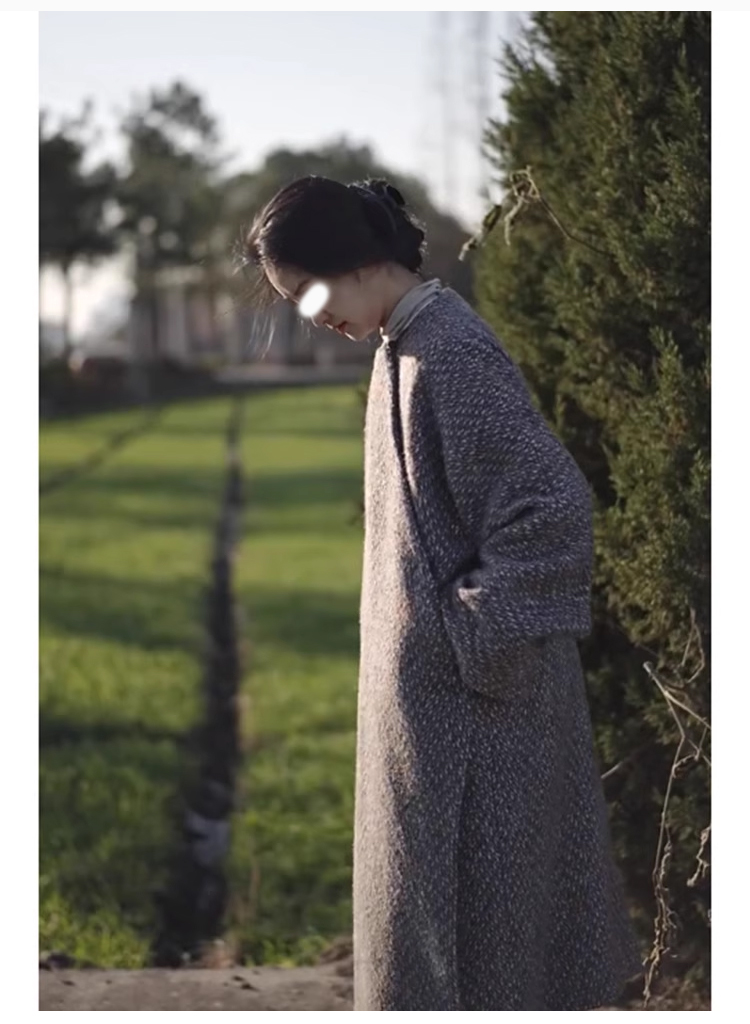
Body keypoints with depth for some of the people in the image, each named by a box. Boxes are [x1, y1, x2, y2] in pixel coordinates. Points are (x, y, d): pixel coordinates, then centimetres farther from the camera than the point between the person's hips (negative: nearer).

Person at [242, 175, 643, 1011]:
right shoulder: (408, 345, 9)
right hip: (432, 674, 10)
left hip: (478, 692, -10)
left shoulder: (448, 353, -20)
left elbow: (555, 504, -24)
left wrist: (478, 644, -19)